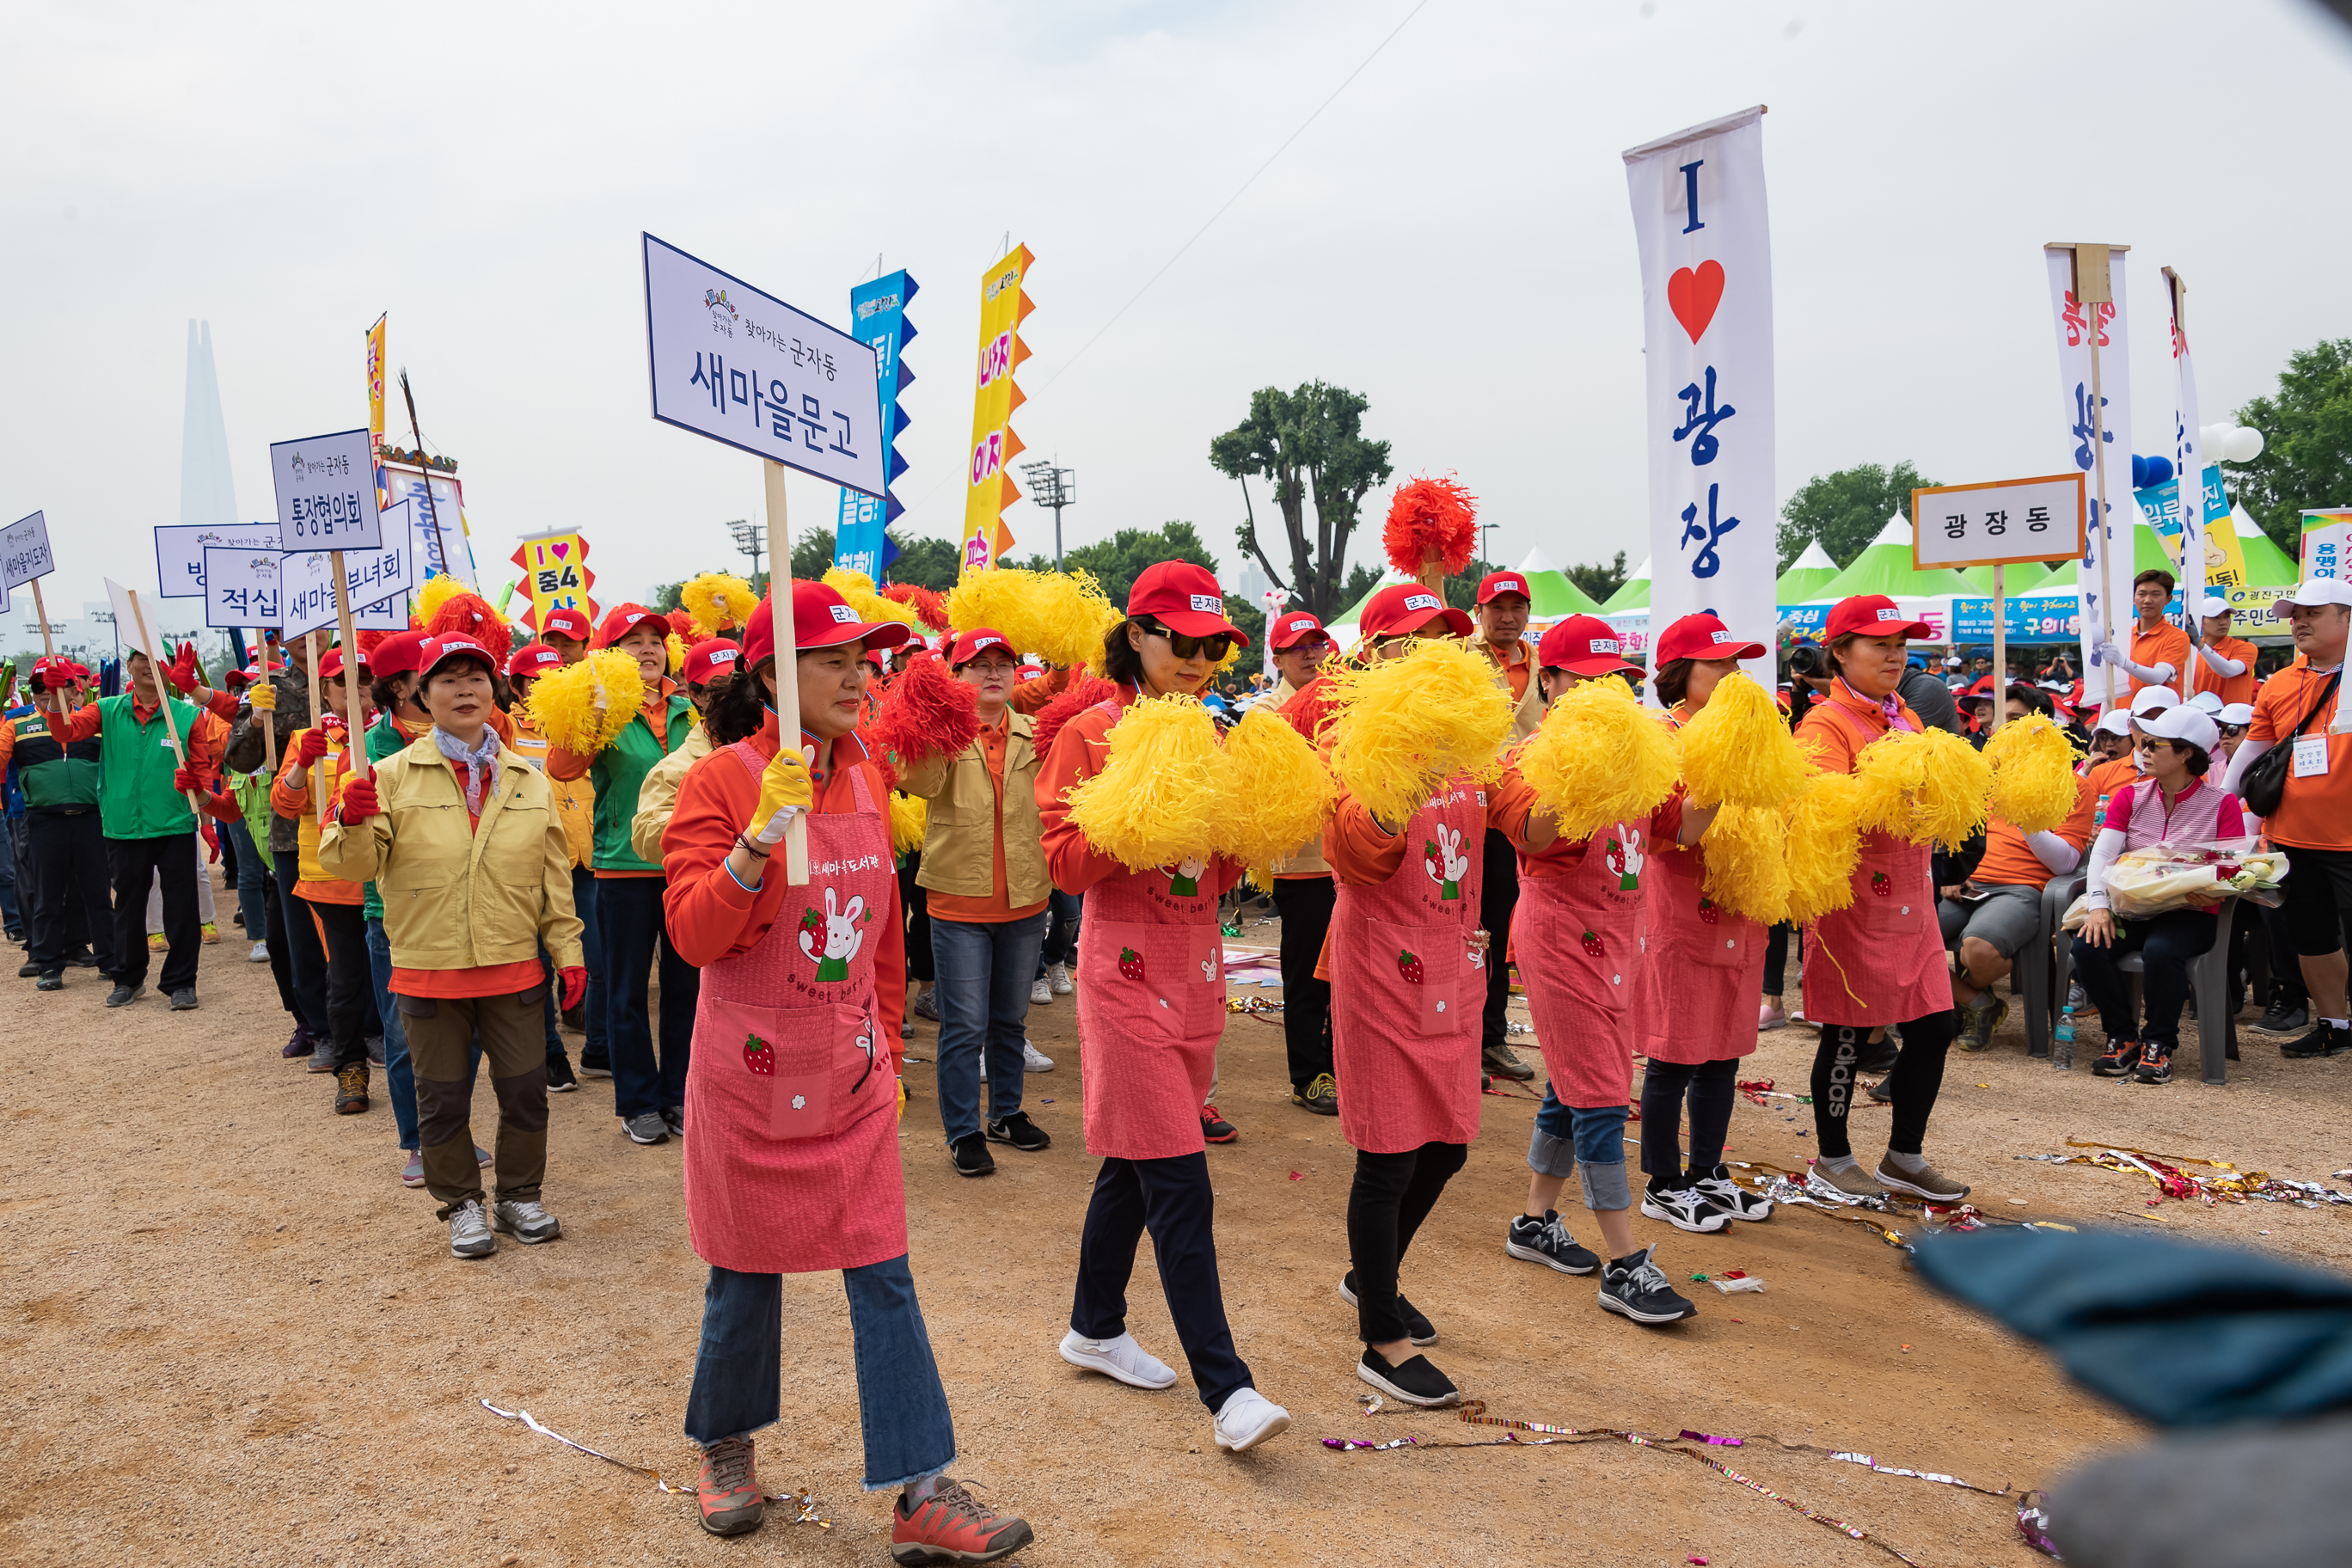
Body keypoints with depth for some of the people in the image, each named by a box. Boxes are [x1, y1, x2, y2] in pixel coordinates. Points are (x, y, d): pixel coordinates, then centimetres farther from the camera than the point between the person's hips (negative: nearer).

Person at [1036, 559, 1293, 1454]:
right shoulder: (1092, 735, -7)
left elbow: (1223, 876, 11)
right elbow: (1066, 861, -13)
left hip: (1197, 971, 6)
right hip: (1128, 976, -6)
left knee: (1135, 1164, 17)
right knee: (1180, 1185, -8)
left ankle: (1095, 1329, 34)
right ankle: (1226, 1389, -4)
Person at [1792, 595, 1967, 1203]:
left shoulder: (1907, 720, 15)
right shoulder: (1825, 725, -10)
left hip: (1910, 896, 7)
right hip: (1853, 897, -7)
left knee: (1932, 1028, 10)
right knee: (1849, 1035, 3)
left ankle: (1905, 1157, 26)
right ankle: (1833, 1157, 22)